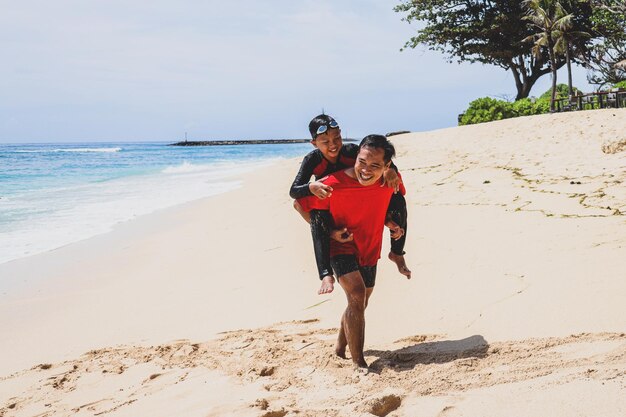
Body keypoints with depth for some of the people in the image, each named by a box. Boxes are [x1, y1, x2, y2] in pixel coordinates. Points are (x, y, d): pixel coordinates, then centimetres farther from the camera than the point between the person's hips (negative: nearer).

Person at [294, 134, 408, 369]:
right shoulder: (334, 185, -30)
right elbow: (299, 203, -15)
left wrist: (391, 222, -6)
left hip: (369, 249, 6)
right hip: (341, 247, -5)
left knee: (360, 302, 19)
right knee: (357, 295, -25)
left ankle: (340, 347, 43)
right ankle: (358, 362, -17)